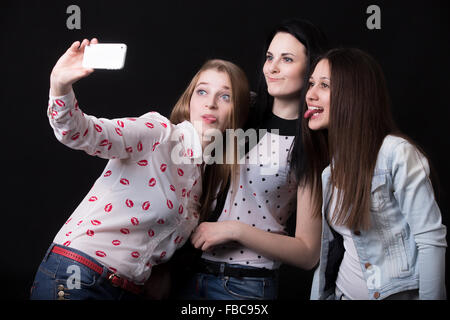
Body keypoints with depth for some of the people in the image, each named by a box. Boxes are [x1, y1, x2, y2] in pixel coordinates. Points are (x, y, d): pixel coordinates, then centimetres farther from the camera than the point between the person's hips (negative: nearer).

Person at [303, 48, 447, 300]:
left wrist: (430, 296, -20)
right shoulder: (329, 167, 4)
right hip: (344, 292, 7)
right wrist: (319, 295, 7)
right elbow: (328, 246, 8)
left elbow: (432, 240, -20)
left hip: (397, 293, -7)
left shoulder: (397, 153, -19)